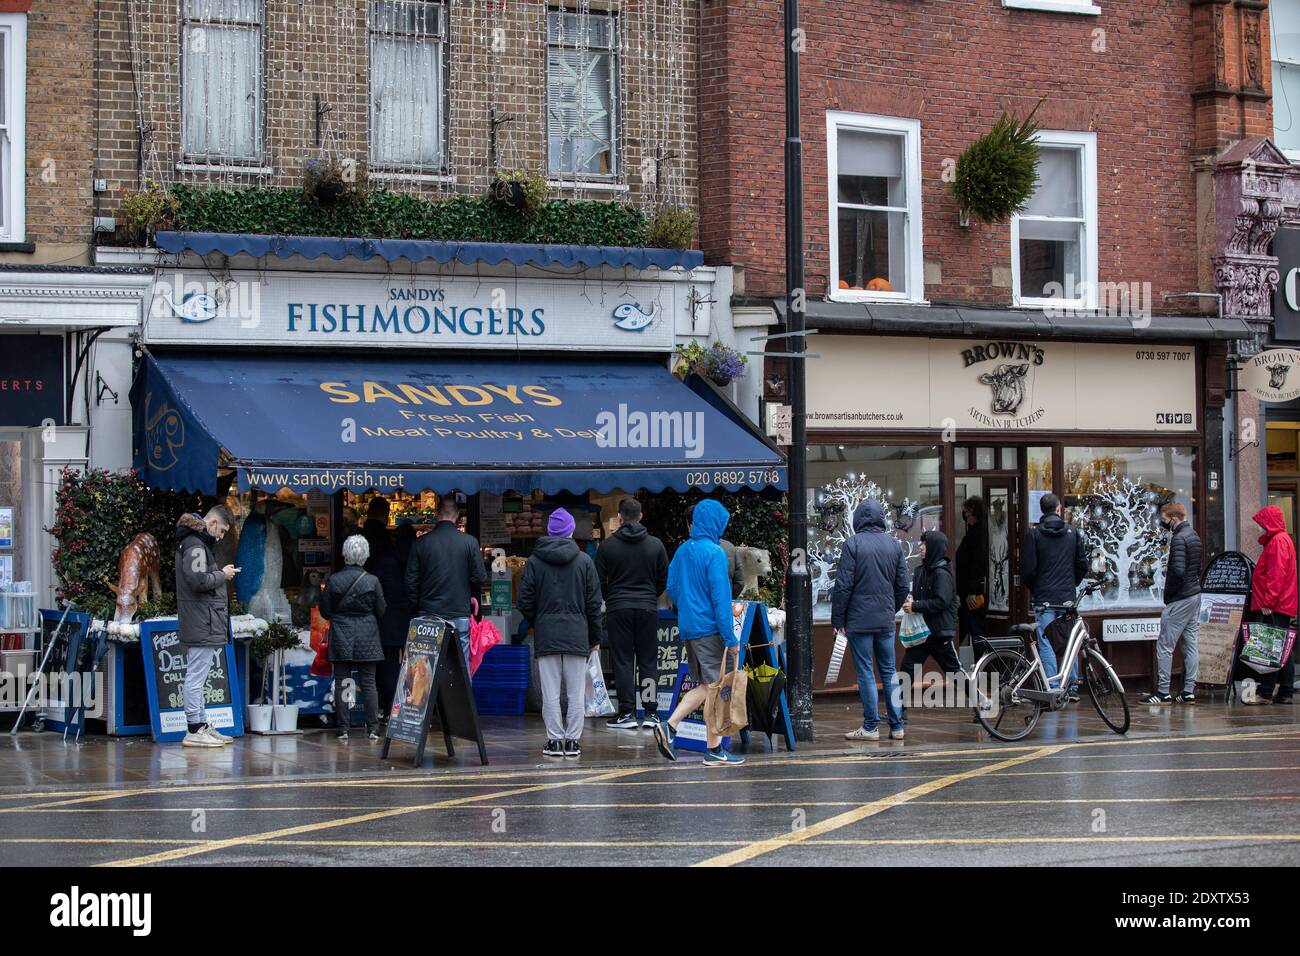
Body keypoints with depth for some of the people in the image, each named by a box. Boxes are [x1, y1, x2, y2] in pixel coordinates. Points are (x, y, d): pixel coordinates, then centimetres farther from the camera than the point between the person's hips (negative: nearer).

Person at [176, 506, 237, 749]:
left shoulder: (193, 542, 20)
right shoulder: (195, 545, -13)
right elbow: (198, 580, -23)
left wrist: (221, 573, 9)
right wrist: (222, 575, -9)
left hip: (199, 626, 11)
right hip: (202, 625, -11)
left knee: (196, 678, 15)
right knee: (196, 677, -7)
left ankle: (202, 726, 22)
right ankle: (194, 730, -5)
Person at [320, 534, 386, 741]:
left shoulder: (333, 580, -7)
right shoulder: (373, 581, -8)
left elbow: (325, 611, 1)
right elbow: (381, 612, 1)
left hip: (341, 638, 0)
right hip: (367, 638, 0)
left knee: (341, 683, 4)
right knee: (369, 683, 4)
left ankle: (343, 729, 3)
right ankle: (373, 729, 2)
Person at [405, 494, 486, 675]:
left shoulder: (421, 542, -1)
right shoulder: (469, 542, -5)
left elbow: (411, 581, 2)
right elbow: (479, 577, -3)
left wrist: (417, 608, 14)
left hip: (428, 614, 1)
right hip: (460, 615, -1)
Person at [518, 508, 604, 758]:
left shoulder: (534, 561, 0)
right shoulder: (584, 561, 1)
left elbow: (525, 602, 1)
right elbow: (594, 603, 3)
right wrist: (595, 637, 12)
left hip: (546, 636, 0)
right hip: (577, 636, 0)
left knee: (550, 693, 2)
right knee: (576, 693, 5)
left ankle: (555, 740, 2)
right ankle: (572, 740, 4)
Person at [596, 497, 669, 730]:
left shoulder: (607, 545, -3)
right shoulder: (655, 545, 2)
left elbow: (599, 581, -1)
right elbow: (664, 580, 7)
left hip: (618, 609, -2)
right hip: (647, 609, 2)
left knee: (623, 662, 1)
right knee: (648, 661, 7)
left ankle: (627, 713, -2)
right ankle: (651, 713, 5)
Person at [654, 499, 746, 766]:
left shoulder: (682, 551, 9)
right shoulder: (714, 553, -13)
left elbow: (672, 588, 14)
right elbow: (721, 597, -16)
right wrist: (730, 636, -15)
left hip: (687, 628, 8)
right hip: (710, 629, -8)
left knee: (704, 686, 16)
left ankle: (669, 726, 2)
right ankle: (714, 751, 1)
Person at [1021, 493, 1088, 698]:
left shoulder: (1034, 535, -4)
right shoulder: (1073, 533, 4)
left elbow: (1028, 568, -6)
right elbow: (1082, 564, 7)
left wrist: (1031, 589, 12)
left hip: (1043, 598, -3)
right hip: (1068, 596, 3)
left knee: (1046, 644, -2)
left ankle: (1052, 689, -7)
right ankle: (1072, 687, 11)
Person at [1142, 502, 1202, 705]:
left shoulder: (1179, 538, -17)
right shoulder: (1194, 535, 13)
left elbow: (1179, 570, -26)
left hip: (1179, 599, -10)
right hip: (1195, 595, 10)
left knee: (1165, 645, -5)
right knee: (1190, 644, 10)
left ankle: (1163, 693, -5)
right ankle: (1189, 691, 11)